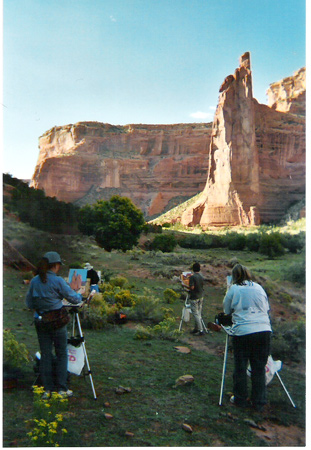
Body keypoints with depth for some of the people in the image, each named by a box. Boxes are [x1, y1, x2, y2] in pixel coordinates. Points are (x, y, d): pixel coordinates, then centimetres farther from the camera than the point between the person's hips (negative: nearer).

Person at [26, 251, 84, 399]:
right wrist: (80, 294, 13)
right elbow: (74, 298, -8)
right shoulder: (57, 281, -14)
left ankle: (48, 389, 18)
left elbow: (29, 303, 8)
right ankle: (62, 388, 12)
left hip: (40, 321, 5)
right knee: (61, 354, 8)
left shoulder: (34, 281, 2)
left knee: (45, 354, 12)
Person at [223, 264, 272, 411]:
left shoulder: (233, 289, 2)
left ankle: (240, 399, 23)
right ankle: (259, 402, 21)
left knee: (240, 367, 11)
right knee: (259, 368, 13)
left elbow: (226, 310, 11)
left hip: (242, 332, -3)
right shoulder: (258, 287, 11)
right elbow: (267, 308, 19)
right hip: (264, 330, 4)